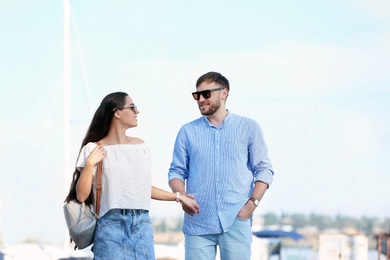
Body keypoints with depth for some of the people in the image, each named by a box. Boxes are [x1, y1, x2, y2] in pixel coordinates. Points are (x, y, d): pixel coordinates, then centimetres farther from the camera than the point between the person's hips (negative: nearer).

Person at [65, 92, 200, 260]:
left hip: (142, 224, 5)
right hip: (112, 224, -5)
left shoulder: (140, 146, 10)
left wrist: (178, 197, 21)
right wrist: (90, 164, -17)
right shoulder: (94, 149, -4)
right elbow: (81, 196, -7)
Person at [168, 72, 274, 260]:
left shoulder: (249, 128, 7)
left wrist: (253, 203, -7)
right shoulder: (188, 131, 10)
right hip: (198, 222, 1)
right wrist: (182, 196, -10)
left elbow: (264, 169, 6)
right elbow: (176, 171, 10)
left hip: (236, 222, -1)